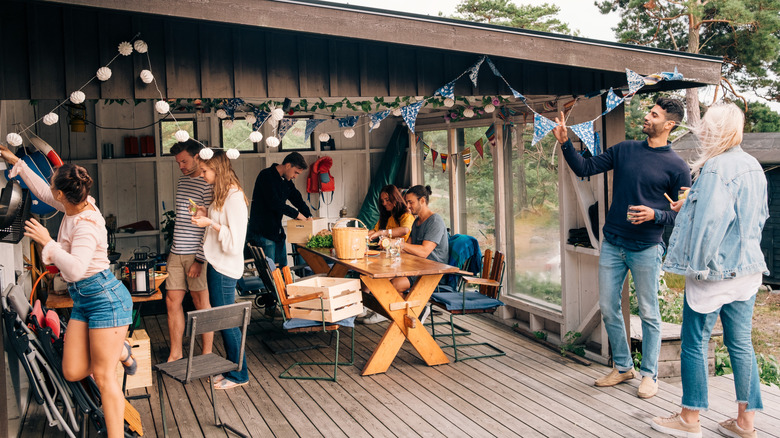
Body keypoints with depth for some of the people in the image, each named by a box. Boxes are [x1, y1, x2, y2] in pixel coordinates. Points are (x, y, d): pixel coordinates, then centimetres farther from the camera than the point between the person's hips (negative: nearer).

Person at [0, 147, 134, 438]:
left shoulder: (87, 225, -21)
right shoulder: (79, 205, 4)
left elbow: (75, 269, -35)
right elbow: (42, 191, 25)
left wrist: (47, 242, -26)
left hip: (105, 297, -9)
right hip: (82, 300, 9)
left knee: (103, 376, -7)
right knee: (73, 373, 5)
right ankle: (119, 350, 29)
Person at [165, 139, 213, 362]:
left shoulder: (208, 184, -11)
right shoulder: (182, 180, 15)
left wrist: (200, 259, -18)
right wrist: (175, 247, 19)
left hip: (196, 254, -8)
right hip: (176, 252, 8)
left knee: (201, 303, 1)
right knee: (172, 301, 7)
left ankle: (207, 355, 12)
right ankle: (175, 354, 17)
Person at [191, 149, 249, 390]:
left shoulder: (234, 198, -19)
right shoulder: (222, 194, 10)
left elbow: (234, 241, -21)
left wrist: (210, 224, -21)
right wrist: (207, 214, 7)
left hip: (225, 268, -10)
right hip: (216, 264, 10)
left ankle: (239, 374, 13)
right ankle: (231, 369, 27)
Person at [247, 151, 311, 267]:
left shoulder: (286, 180, 13)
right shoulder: (266, 176, -14)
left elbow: (297, 199, 15)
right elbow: (275, 203, -23)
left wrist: (308, 216, -2)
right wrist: (297, 214, -17)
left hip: (278, 232, 9)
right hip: (262, 233, -9)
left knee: (283, 266, 9)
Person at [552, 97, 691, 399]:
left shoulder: (677, 167, -4)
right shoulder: (625, 150, 8)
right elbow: (585, 168, 7)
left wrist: (655, 215, -20)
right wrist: (565, 143, -4)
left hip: (646, 249, -4)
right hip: (612, 244, 5)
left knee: (648, 313, 5)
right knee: (608, 308, 10)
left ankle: (649, 374, 19)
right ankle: (622, 366, 25)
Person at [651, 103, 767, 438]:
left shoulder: (716, 168, -17)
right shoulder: (753, 166, 11)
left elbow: (710, 221, -25)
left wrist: (698, 263, -13)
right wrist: (689, 206, 24)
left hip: (715, 270, -8)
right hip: (748, 269, 8)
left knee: (694, 343, 3)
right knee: (741, 343, 13)